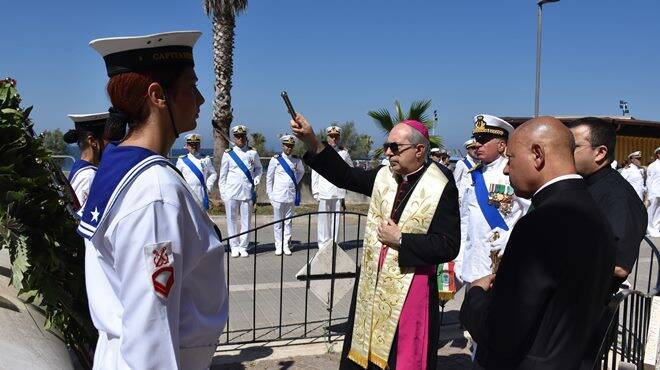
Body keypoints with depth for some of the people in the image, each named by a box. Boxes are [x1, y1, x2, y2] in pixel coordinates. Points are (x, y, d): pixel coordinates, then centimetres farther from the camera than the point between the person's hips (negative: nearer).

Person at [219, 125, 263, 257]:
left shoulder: (253, 153, 5)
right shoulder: (228, 154, 3)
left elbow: (258, 168, 21)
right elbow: (223, 175, 6)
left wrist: (256, 181, 4)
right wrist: (223, 193, 1)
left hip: (247, 192, 1)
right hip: (231, 193, -1)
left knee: (246, 220, 4)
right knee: (232, 220, 5)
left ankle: (243, 247, 14)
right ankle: (234, 247, 15)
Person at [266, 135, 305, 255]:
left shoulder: (297, 160, 4)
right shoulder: (275, 160, -3)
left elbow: (301, 171, 26)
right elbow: (269, 178, 3)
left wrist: (296, 182, 11)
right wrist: (270, 194, 0)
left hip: (291, 196, 2)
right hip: (278, 196, -2)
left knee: (288, 222, 7)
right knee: (278, 222, 3)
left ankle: (286, 246, 14)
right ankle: (278, 246, 10)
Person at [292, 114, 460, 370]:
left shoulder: (440, 189, -13)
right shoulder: (384, 176, 2)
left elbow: (448, 247, -17)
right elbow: (344, 176, 2)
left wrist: (400, 239, -16)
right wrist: (311, 141, -8)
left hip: (411, 290, -5)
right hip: (372, 283, 5)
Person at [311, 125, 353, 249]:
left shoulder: (344, 153, 8)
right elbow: (315, 173, 3)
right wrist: (315, 191, -1)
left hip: (339, 192, 2)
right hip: (324, 192, -2)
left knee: (336, 219, 5)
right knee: (323, 219, -1)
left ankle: (333, 245, 13)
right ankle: (323, 245, 6)